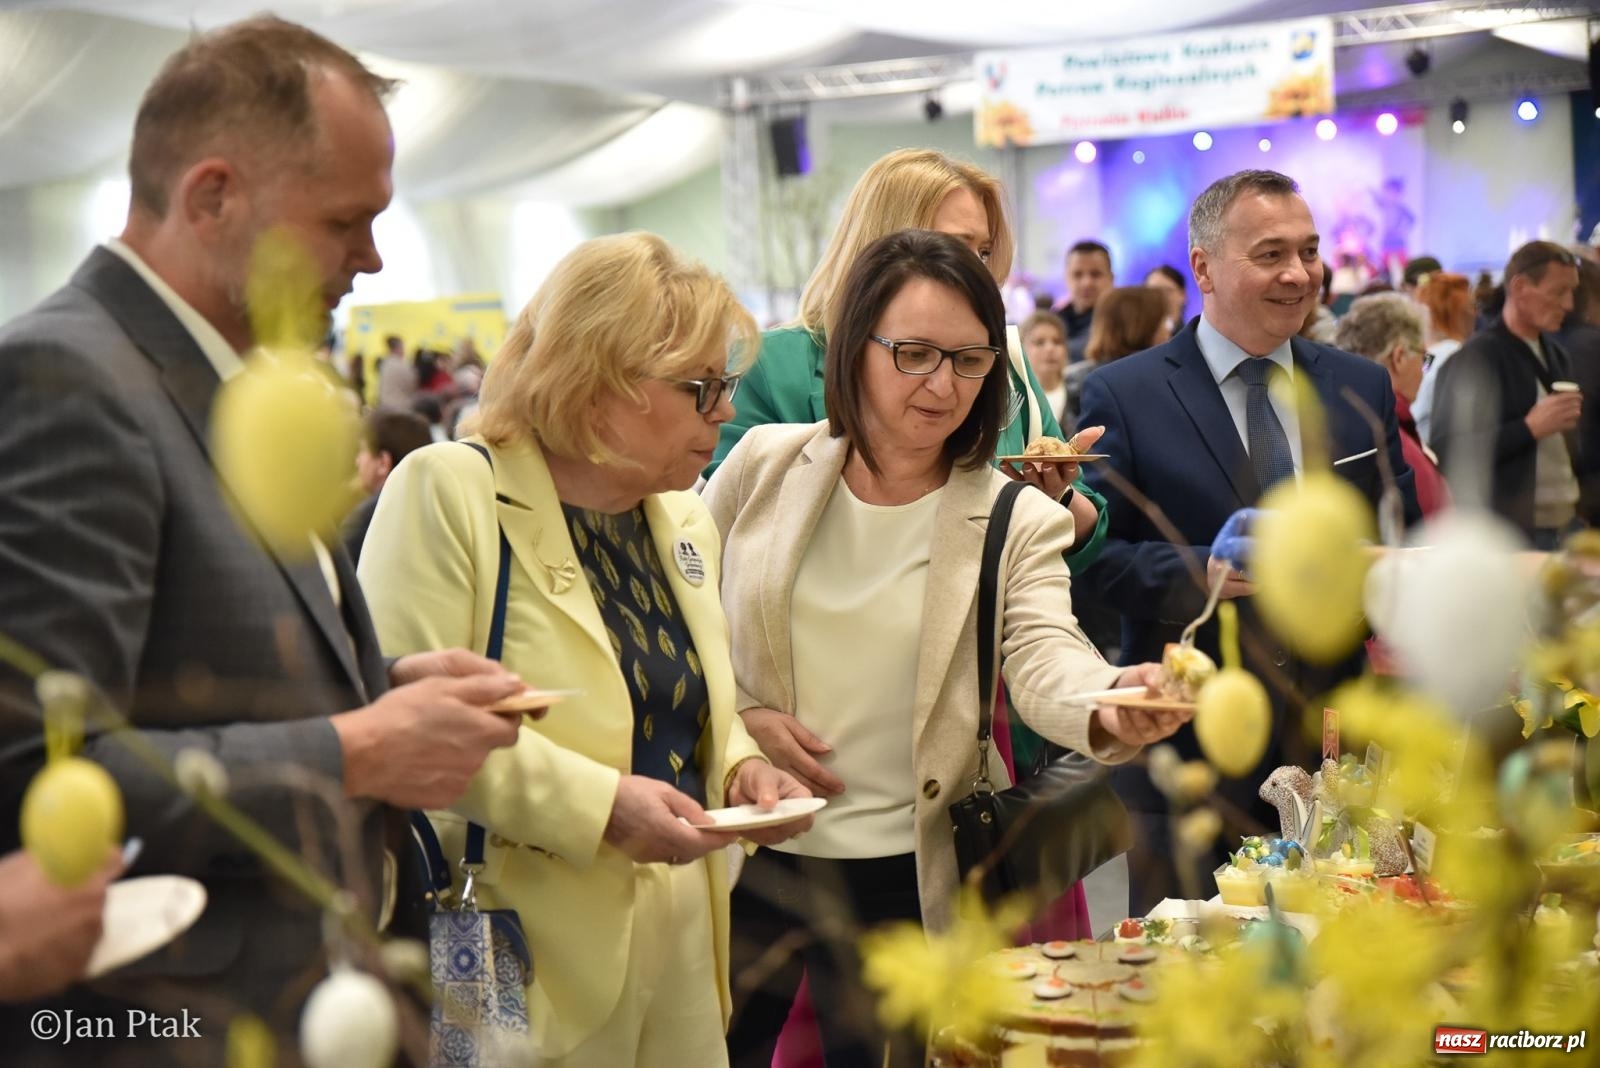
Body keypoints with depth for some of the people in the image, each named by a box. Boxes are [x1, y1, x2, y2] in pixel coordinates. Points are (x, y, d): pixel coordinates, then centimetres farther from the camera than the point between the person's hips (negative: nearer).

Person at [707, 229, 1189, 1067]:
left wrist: (1108, 705, -43)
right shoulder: (764, 464, -3)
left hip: (902, 877, -1)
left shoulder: (1014, 523, -6)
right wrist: (737, 716, -9)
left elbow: (1043, 657, -21)